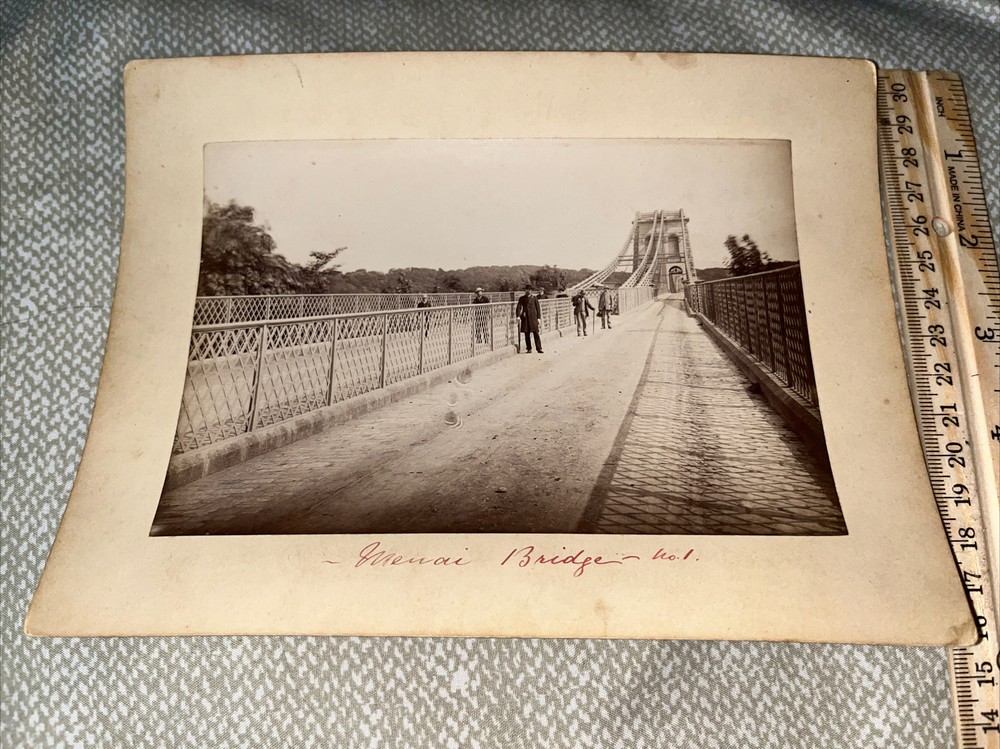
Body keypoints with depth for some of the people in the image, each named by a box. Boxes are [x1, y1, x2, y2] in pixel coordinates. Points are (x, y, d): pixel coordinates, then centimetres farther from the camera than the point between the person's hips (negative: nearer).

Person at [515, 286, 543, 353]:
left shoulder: (534, 298, 5)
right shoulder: (522, 299, 8)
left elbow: (538, 308, 6)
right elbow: (518, 307, 2)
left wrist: (539, 318, 0)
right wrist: (518, 316, -13)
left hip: (533, 318, -2)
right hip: (525, 318, 2)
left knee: (536, 333, -6)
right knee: (527, 334, 3)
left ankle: (539, 349, -6)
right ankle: (529, 349, 10)